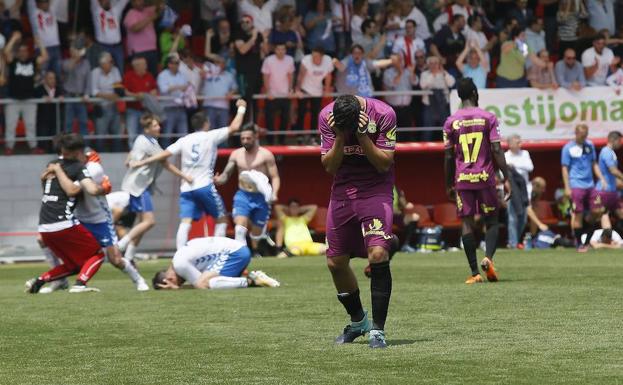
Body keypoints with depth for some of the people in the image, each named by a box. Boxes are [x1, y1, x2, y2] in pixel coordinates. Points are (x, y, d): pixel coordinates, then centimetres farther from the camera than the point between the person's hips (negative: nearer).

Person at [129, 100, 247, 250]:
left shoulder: (184, 140, 8)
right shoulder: (211, 136, -1)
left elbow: (165, 154, 1)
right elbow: (234, 127, -3)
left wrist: (141, 162, 6)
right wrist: (241, 109, 13)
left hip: (186, 188, 3)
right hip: (205, 186, -3)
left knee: (185, 222, -7)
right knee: (221, 218, 12)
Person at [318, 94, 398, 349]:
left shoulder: (383, 114, -16)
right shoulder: (326, 117, -7)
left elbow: (384, 164, -13)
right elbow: (329, 167, -5)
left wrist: (362, 136, -24)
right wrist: (340, 138, -20)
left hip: (376, 191, -4)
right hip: (342, 191, 4)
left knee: (378, 254, -22)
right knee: (335, 263, 6)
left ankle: (377, 329, -14)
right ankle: (358, 320, 30)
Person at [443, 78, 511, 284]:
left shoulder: (451, 122, 2)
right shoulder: (488, 118, -2)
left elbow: (449, 156, 4)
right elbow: (497, 151, -7)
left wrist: (449, 184, 13)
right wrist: (506, 178, -4)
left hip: (462, 180, 1)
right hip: (485, 177, -1)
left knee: (467, 223, 3)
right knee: (492, 221, 10)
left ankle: (474, 273, -3)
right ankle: (488, 257, -15)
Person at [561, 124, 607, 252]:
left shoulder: (590, 145, 10)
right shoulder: (568, 148, -5)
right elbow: (565, 169, -4)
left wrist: (602, 179, 8)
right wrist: (567, 188, -9)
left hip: (590, 185, 5)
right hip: (576, 186, -5)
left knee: (596, 212, 3)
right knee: (578, 215, -3)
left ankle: (587, 239, 21)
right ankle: (579, 244, 7)